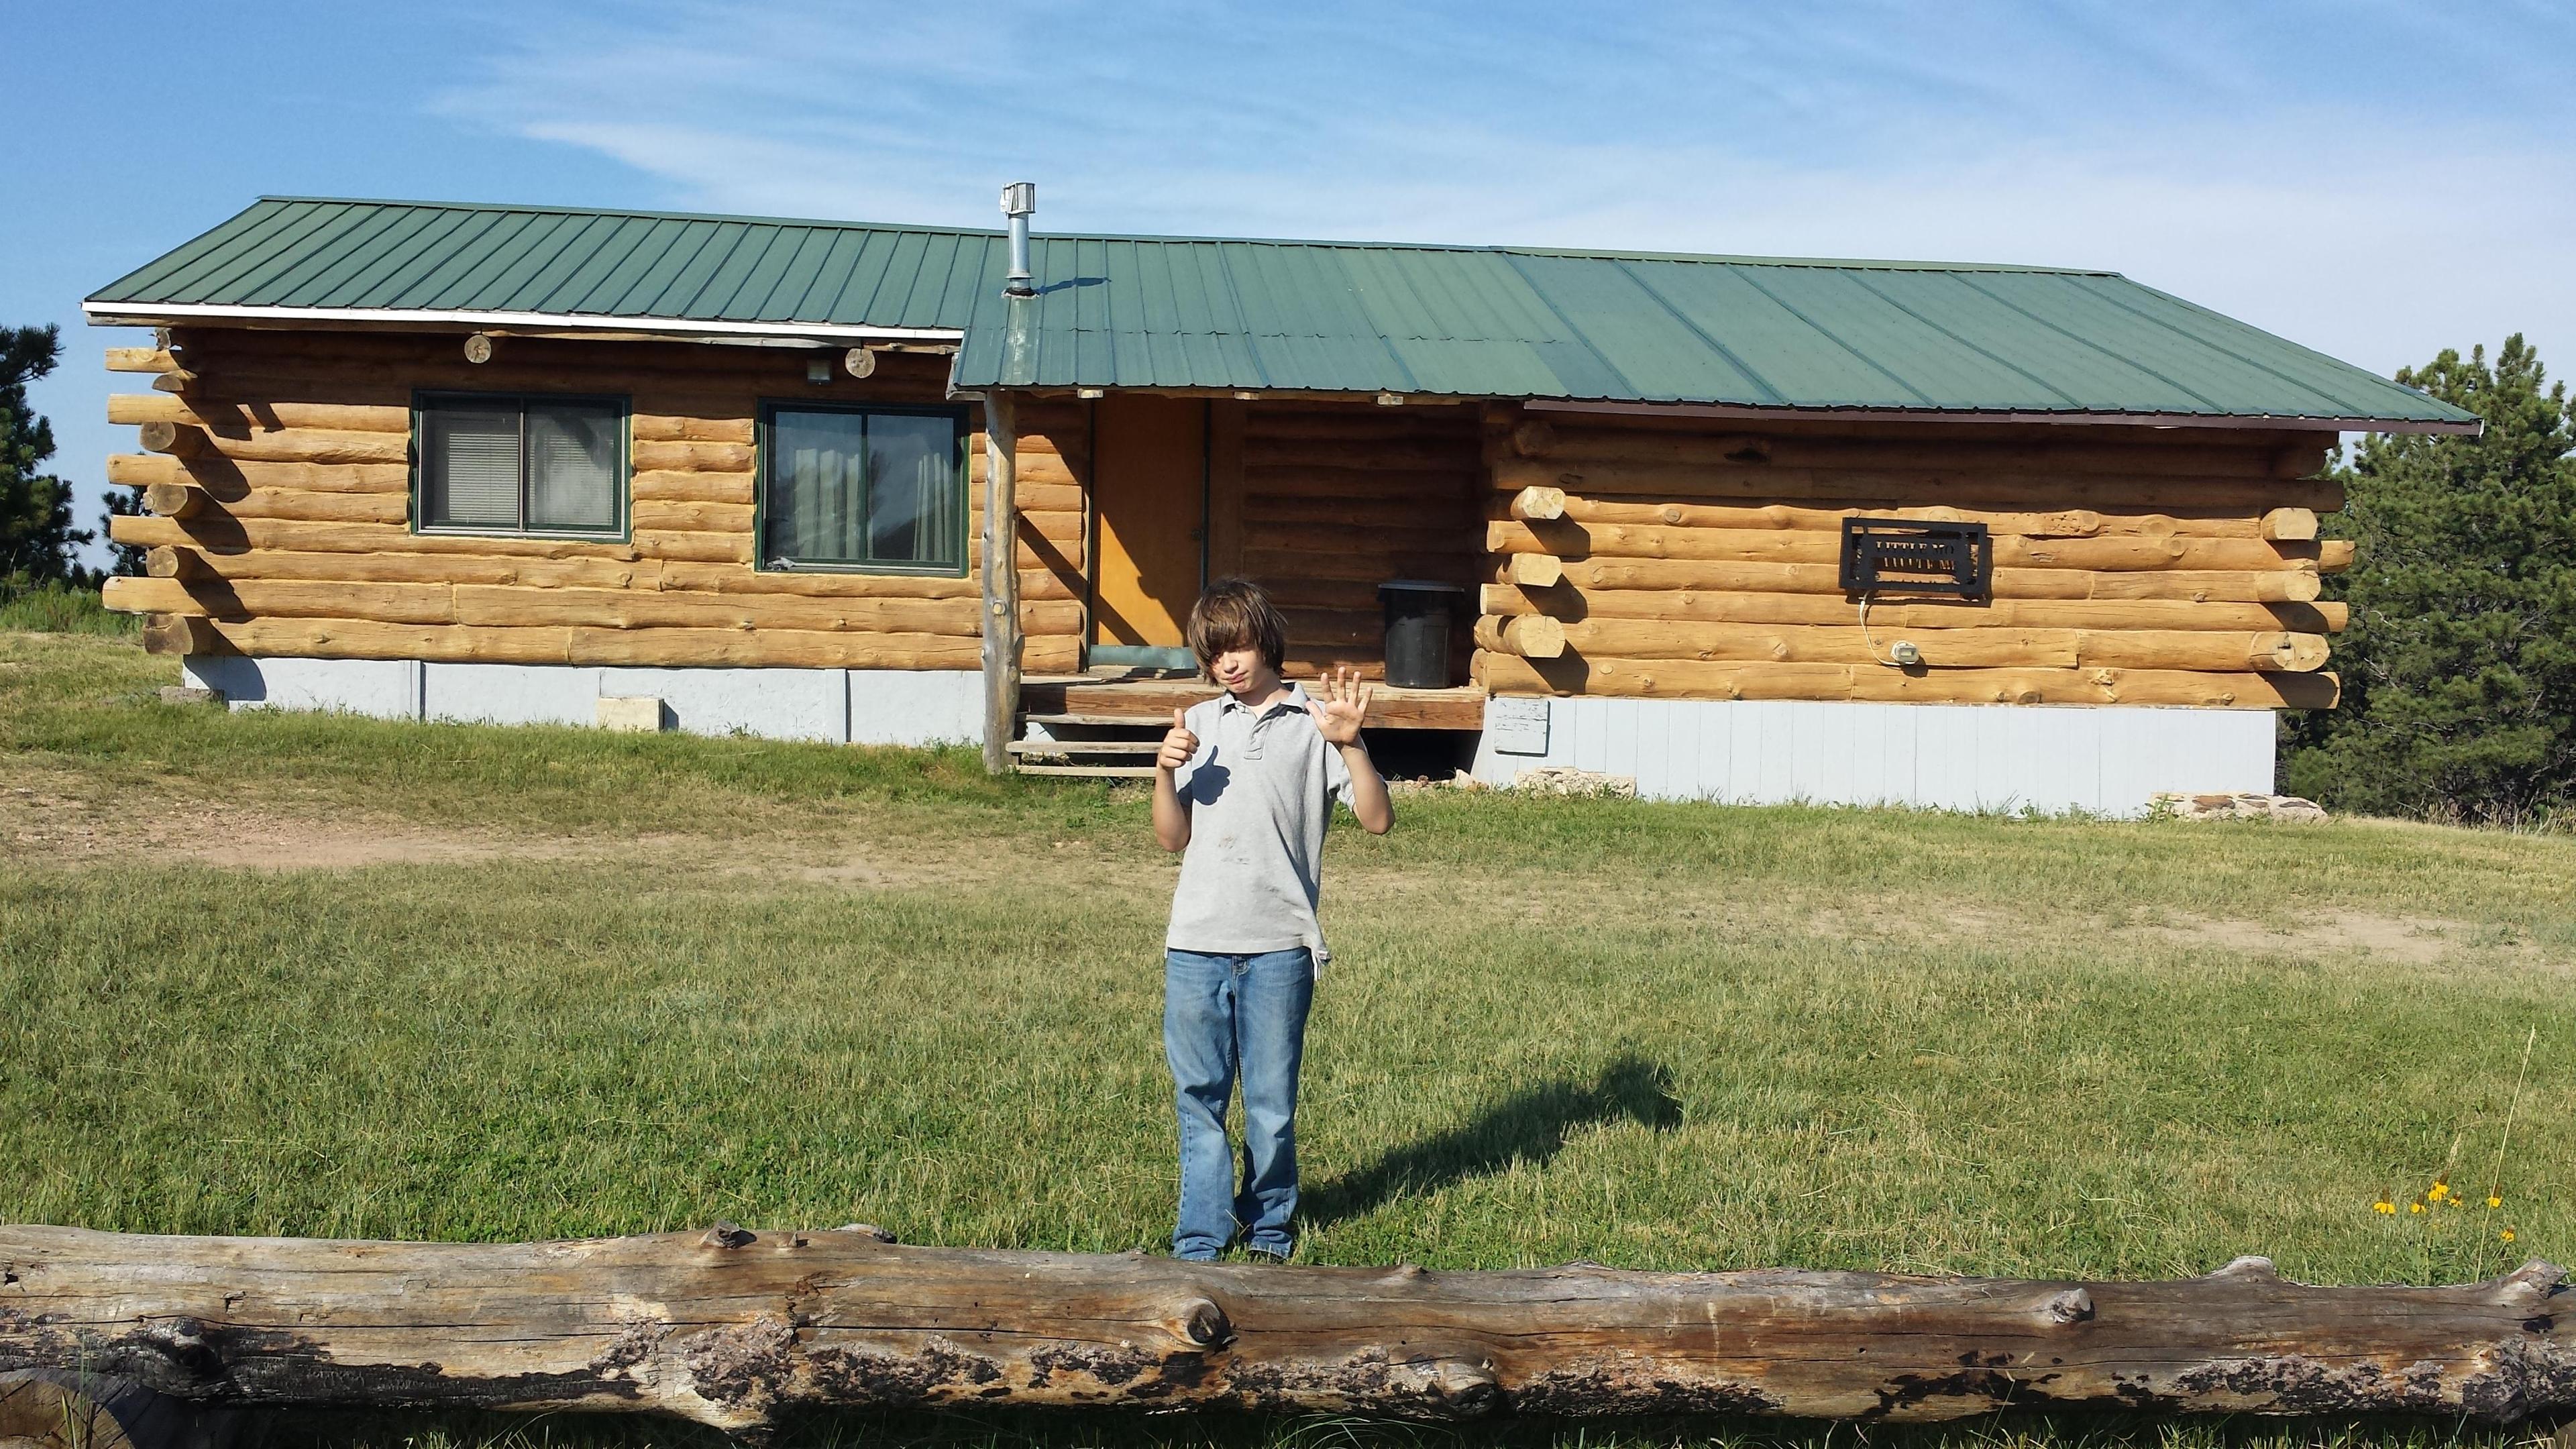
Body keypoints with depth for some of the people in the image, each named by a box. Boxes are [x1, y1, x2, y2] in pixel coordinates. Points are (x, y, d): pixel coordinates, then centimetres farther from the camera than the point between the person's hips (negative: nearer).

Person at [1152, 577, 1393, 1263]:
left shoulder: (1314, 723, 1)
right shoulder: (1198, 724, 13)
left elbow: (1378, 821, -6)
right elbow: (1172, 837, 13)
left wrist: (1349, 744, -18)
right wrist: (1165, 773, -3)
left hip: (1278, 947, -3)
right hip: (1196, 944, 3)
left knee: (1271, 1102, 5)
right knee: (1198, 1097, 8)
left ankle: (1270, 1232, 24)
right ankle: (1200, 1243, 18)